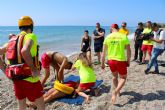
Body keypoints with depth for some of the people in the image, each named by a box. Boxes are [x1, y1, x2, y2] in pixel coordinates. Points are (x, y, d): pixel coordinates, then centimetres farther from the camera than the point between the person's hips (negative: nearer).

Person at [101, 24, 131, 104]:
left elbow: (104, 52, 1)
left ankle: (116, 91, 35)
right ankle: (115, 91, -7)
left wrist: (102, 63, 10)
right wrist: (128, 60, 10)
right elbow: (128, 50, -4)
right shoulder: (124, 37, -7)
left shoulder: (108, 37, -1)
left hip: (111, 60, 3)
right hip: (121, 60, -3)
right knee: (123, 78, 14)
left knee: (114, 76, 27)